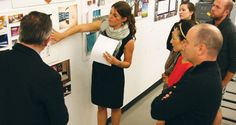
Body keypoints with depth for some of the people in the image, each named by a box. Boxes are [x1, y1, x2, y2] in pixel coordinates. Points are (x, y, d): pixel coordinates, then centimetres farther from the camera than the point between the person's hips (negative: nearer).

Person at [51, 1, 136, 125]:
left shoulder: (128, 40, -20)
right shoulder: (103, 25, -11)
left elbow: (127, 63, -9)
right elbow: (81, 27, -6)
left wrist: (116, 62, -29)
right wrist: (62, 35, -14)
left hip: (114, 75, -3)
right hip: (98, 72, 3)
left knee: (115, 107, 17)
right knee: (101, 106, 18)